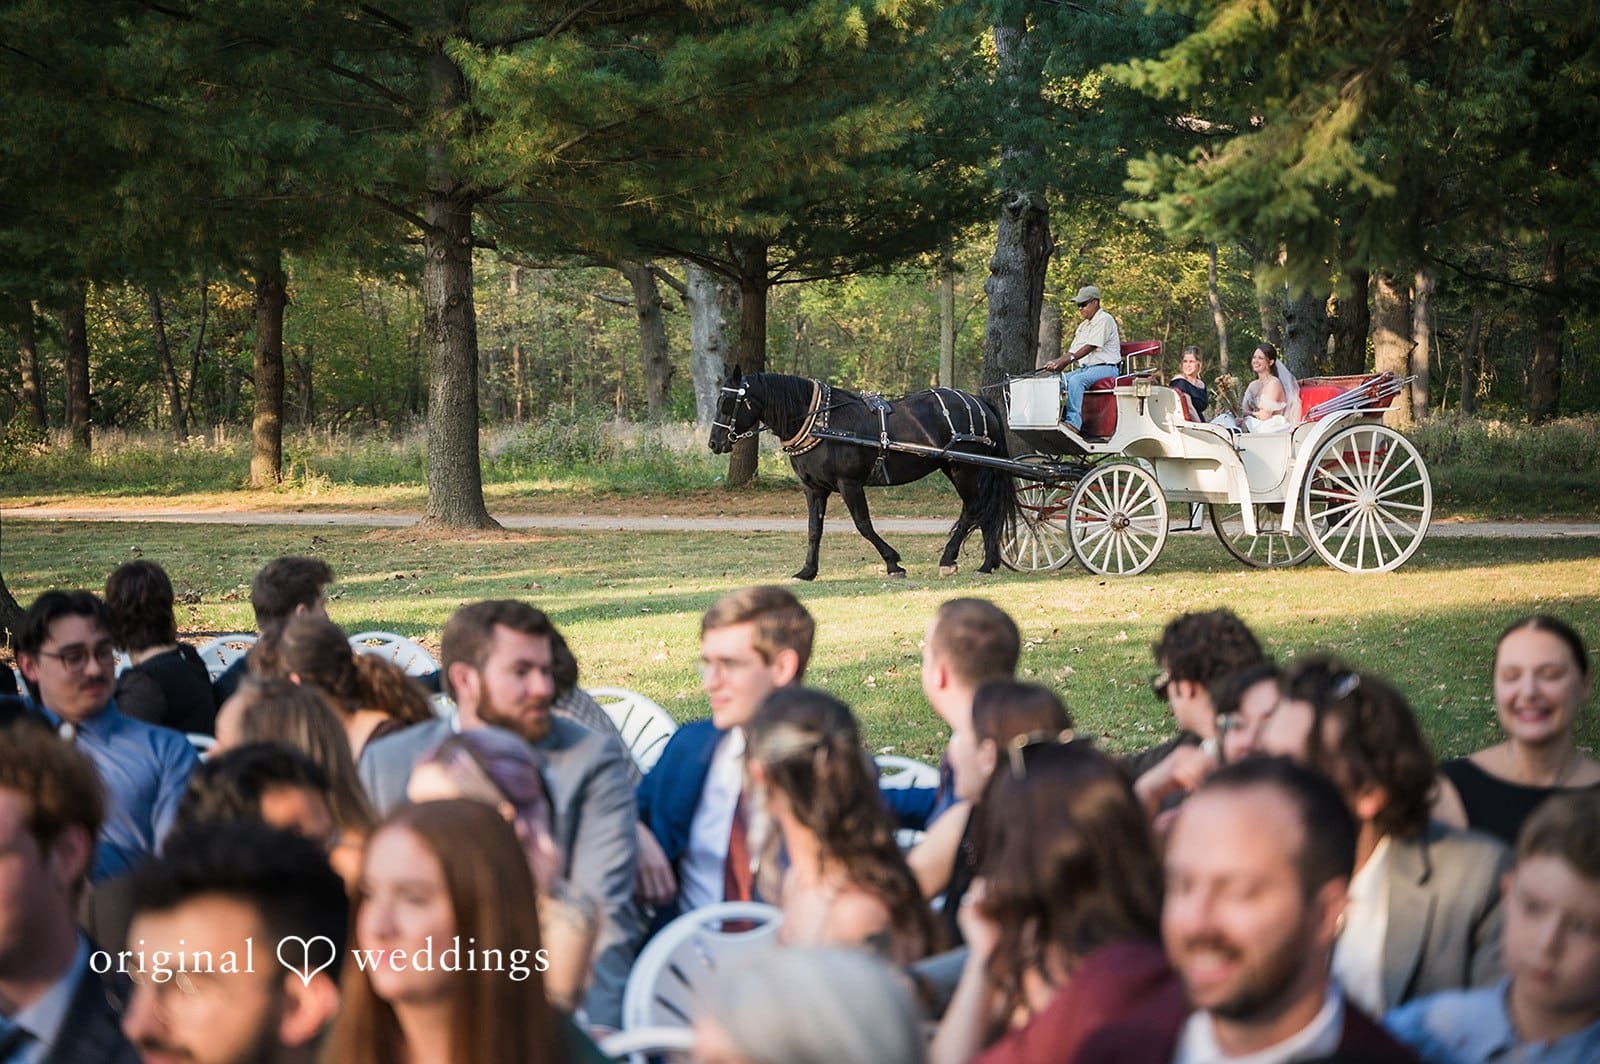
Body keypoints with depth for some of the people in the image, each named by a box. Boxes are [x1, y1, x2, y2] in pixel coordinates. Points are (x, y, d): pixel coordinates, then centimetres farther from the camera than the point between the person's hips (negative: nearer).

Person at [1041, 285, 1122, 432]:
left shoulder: (1104, 320, -8)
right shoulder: (1084, 325, 23)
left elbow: (1090, 347, -18)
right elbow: (1074, 351, 18)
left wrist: (1064, 360, -25)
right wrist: (1056, 363, -2)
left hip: (1105, 368, -9)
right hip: (1086, 368, 9)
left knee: (1075, 380, -35)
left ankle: (1073, 422, -43)